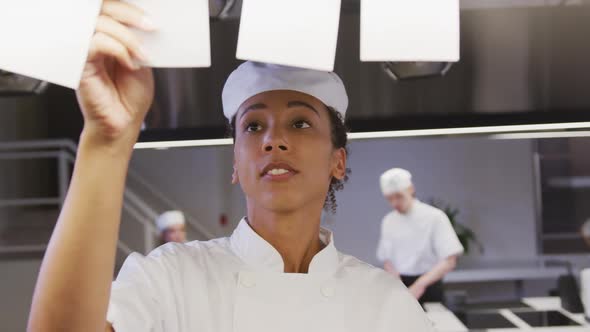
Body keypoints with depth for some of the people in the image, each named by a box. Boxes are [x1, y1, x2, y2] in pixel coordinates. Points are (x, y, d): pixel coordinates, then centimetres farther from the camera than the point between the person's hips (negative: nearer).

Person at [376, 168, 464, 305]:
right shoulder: (388, 221, 4)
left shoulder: (434, 217, -10)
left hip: (428, 287, -3)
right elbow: (387, 260, 11)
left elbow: (449, 261, -15)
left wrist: (420, 284, -27)